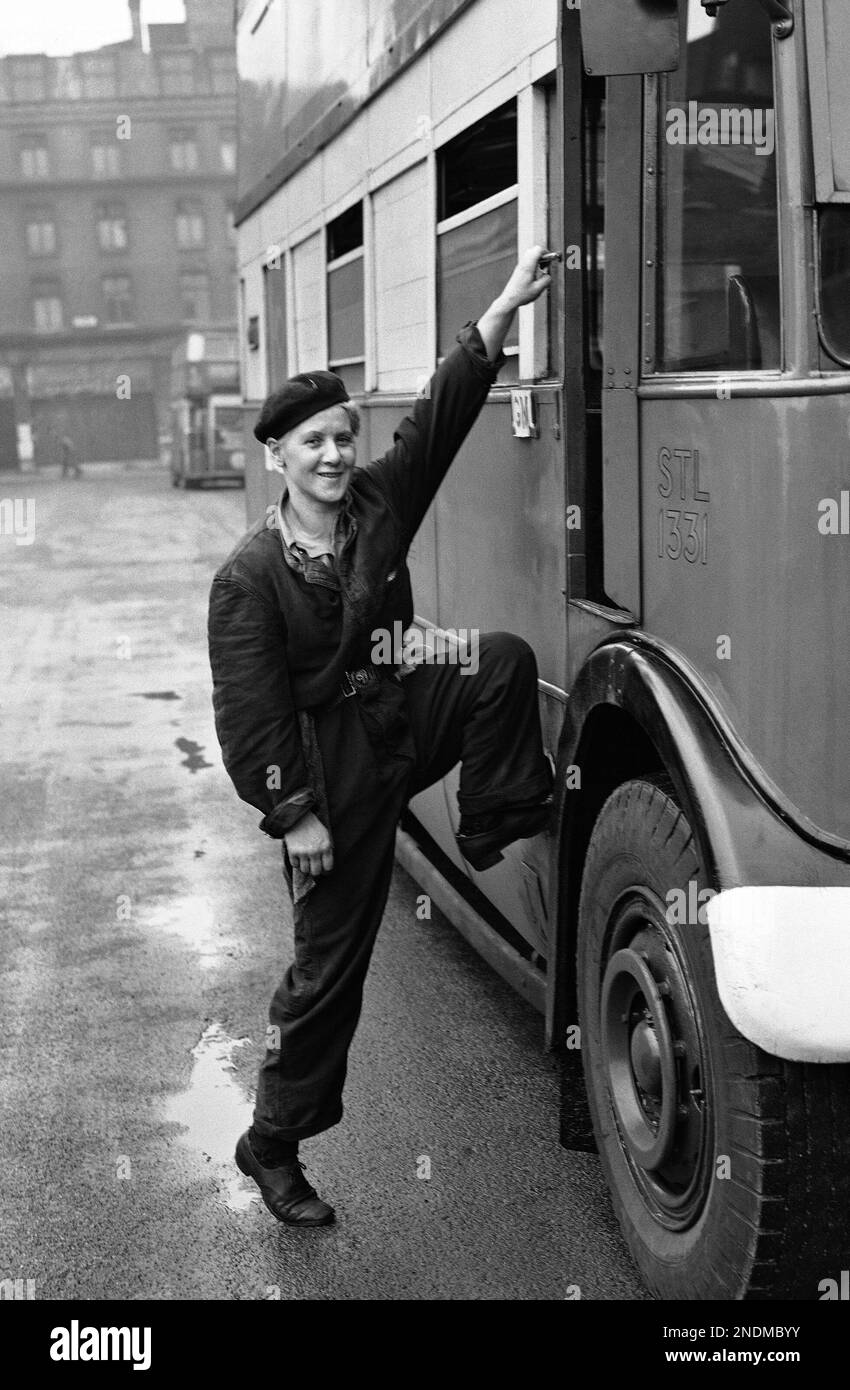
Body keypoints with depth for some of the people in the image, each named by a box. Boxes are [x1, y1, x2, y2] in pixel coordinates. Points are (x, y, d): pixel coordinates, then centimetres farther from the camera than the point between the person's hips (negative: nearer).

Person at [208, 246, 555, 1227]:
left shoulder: (381, 503, -1)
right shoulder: (249, 575, -15)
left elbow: (443, 411, -7)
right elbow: (249, 710, -16)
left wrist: (502, 312, -14)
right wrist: (294, 814, -18)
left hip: (404, 719, 5)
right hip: (330, 771, -5)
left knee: (502, 658, -21)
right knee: (330, 962, 2)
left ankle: (493, 826, -2)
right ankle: (272, 1146, 21)